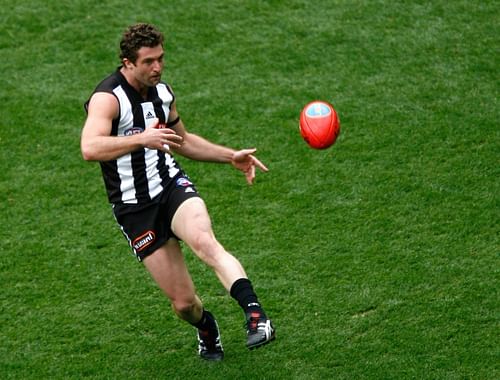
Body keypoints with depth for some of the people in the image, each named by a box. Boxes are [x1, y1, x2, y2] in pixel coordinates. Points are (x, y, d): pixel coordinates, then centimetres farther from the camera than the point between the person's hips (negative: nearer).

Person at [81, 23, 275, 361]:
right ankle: (206, 327, 33)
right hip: (135, 208, -4)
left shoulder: (163, 91, 9)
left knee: (204, 241, -33)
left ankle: (256, 316, -44)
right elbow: (90, 148, -35)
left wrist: (231, 156, 20)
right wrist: (142, 139, -45)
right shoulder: (107, 98, -15)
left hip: (173, 186, 4)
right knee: (183, 302, -2)